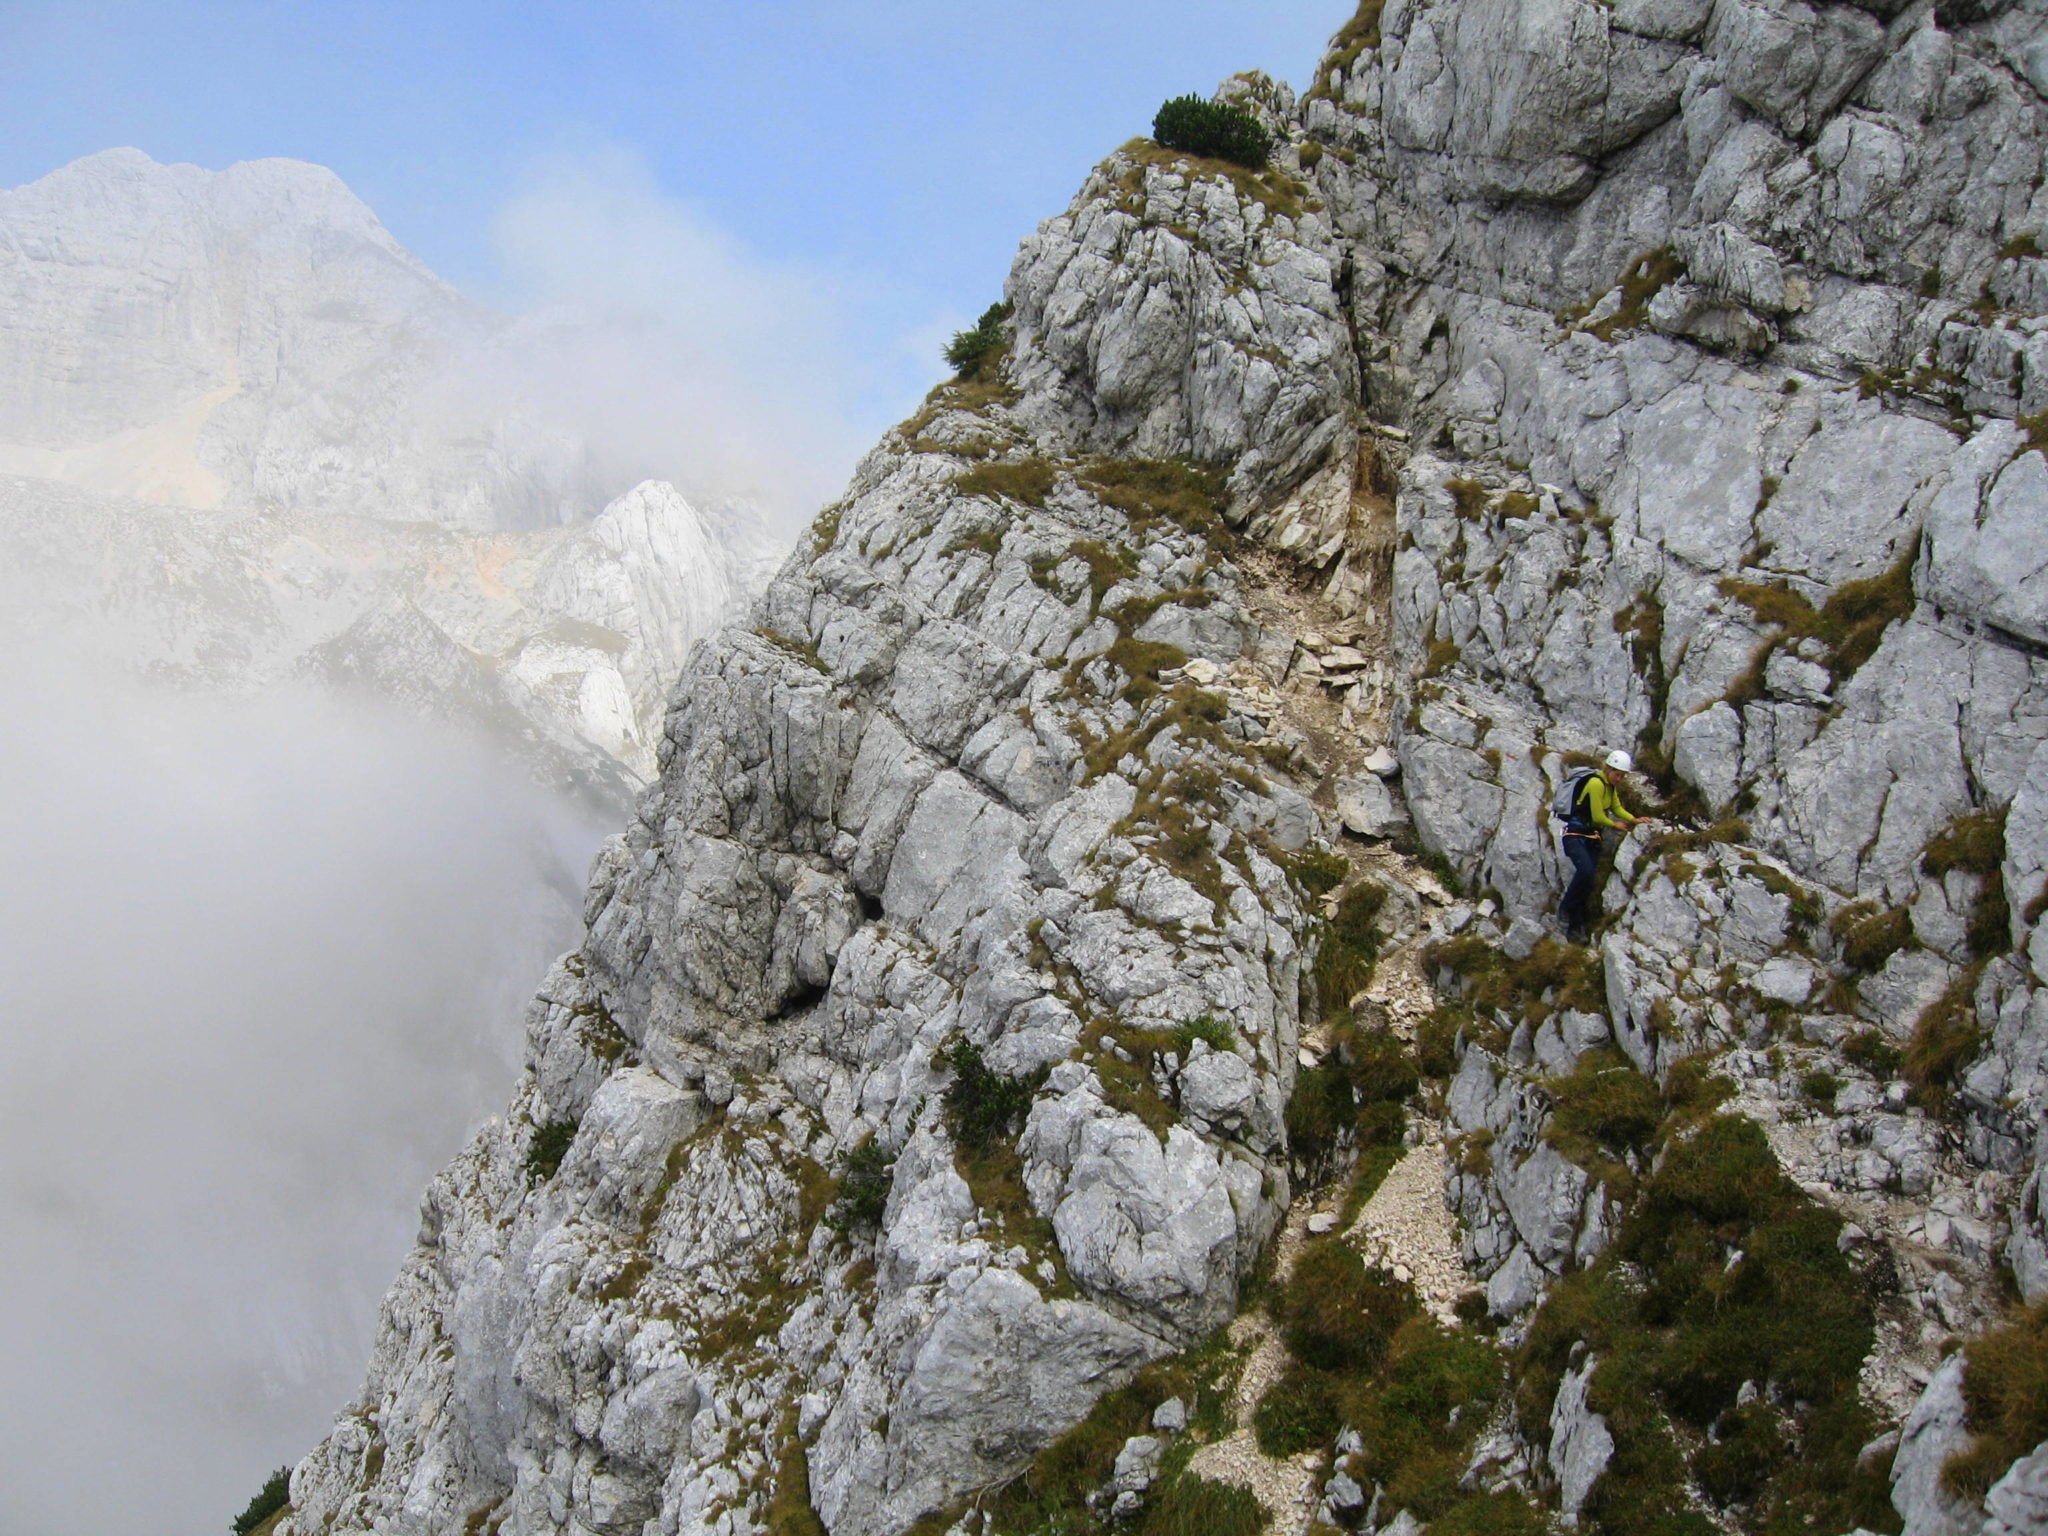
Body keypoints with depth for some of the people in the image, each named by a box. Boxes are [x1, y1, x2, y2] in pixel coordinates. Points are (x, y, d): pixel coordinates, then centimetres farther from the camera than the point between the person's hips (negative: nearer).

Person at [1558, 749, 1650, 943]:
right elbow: (1598, 817, -15)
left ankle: (1576, 928, 2)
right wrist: (1615, 825, 2)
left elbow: (1617, 808, 25)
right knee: (1585, 870, -30)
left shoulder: (1611, 786, 13)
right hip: (1576, 834, -9)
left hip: (1592, 837, 9)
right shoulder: (1596, 783, -16)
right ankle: (1565, 908, -10)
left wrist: (1634, 819, 9)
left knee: (1588, 882, -1)